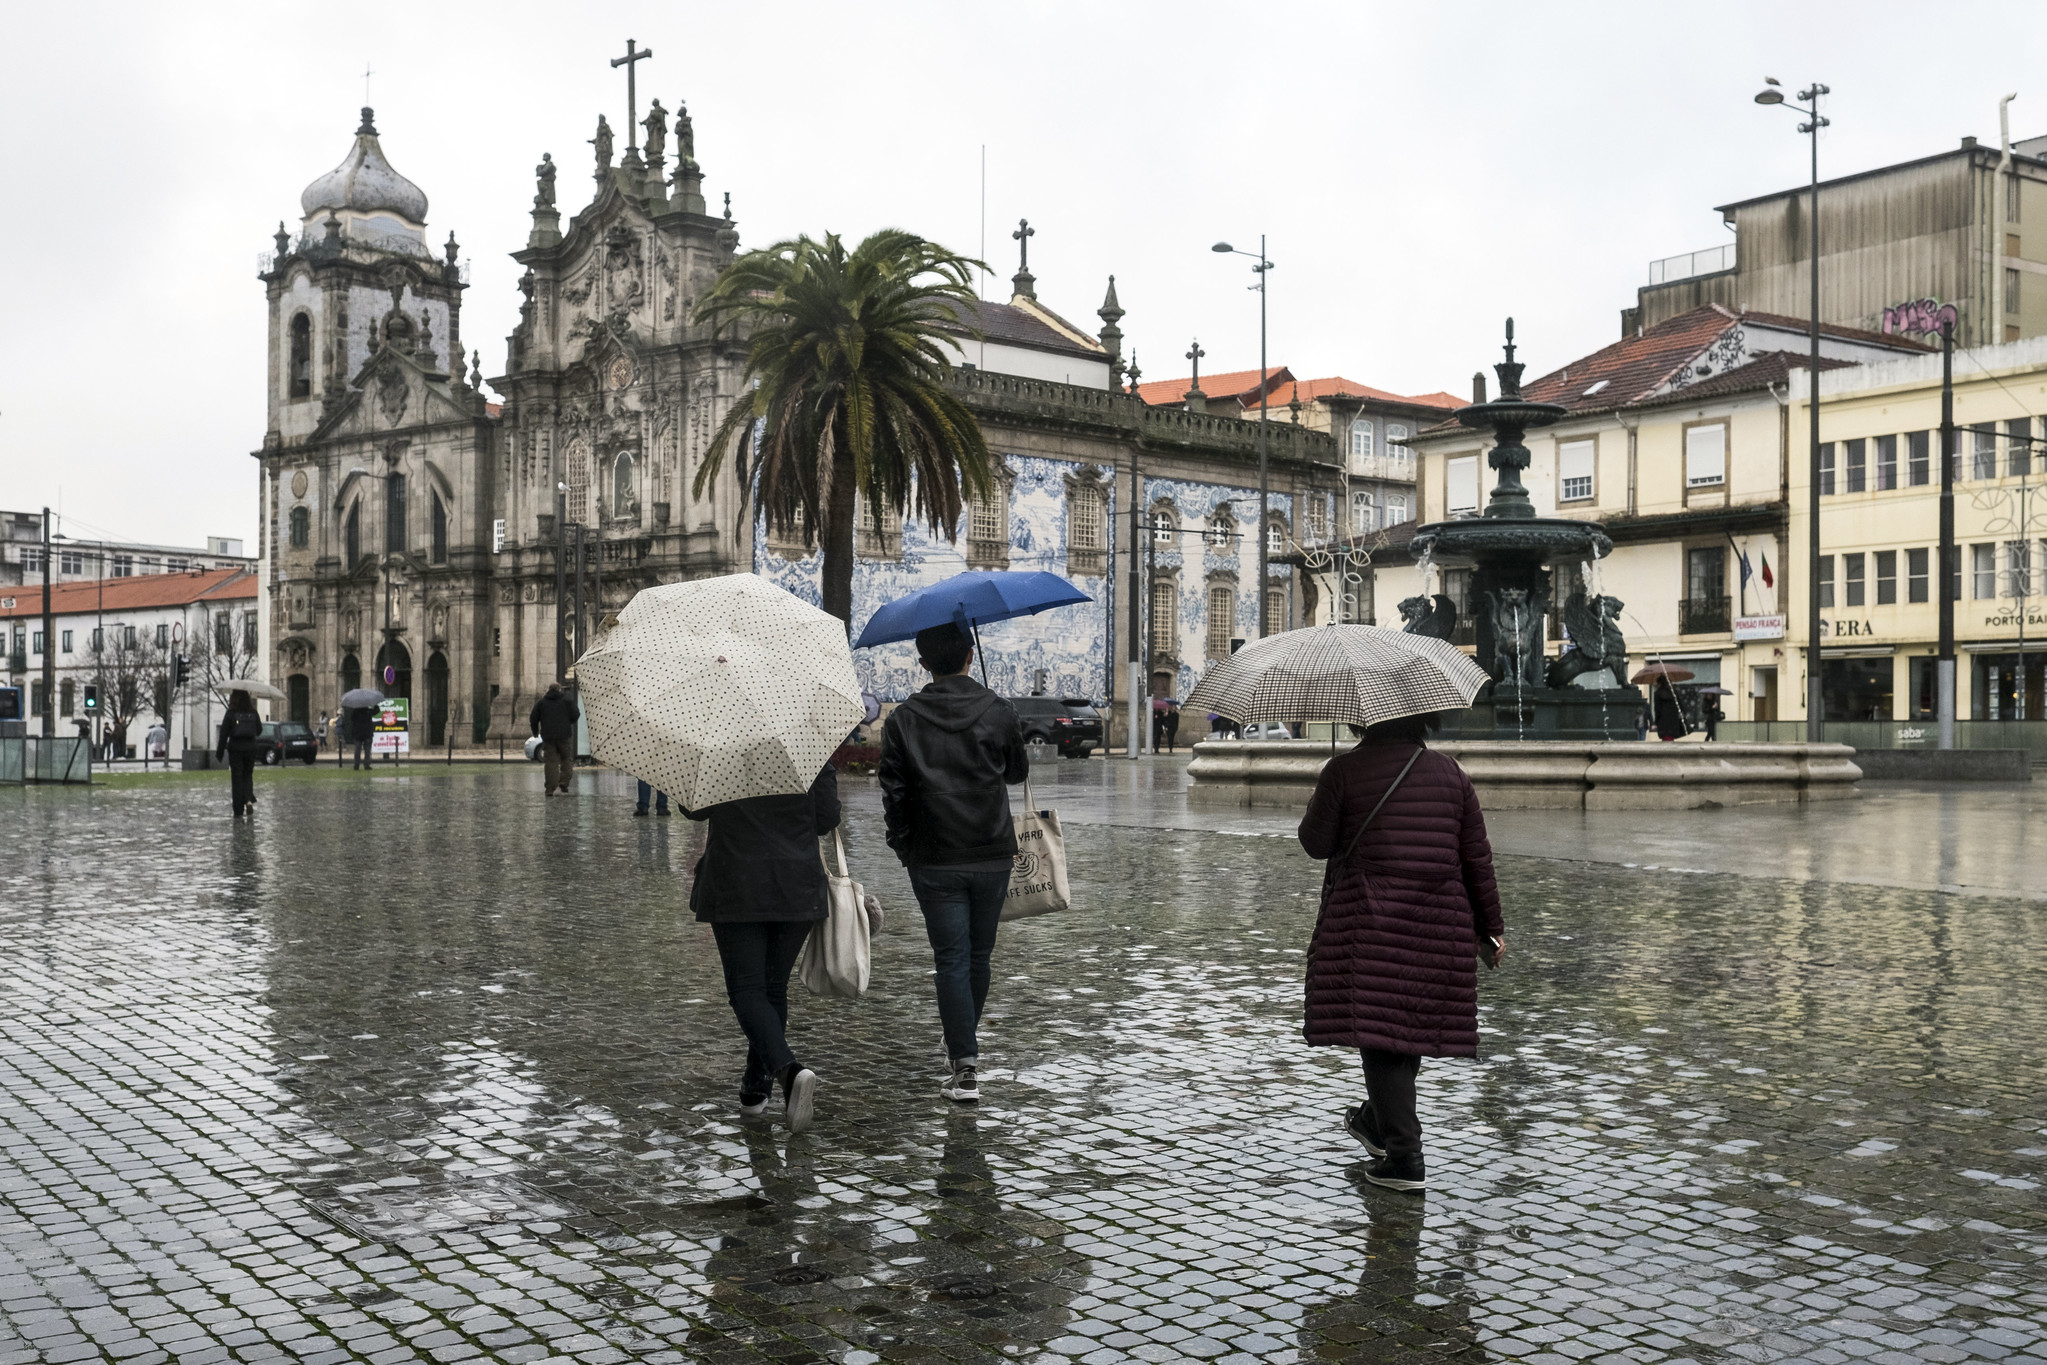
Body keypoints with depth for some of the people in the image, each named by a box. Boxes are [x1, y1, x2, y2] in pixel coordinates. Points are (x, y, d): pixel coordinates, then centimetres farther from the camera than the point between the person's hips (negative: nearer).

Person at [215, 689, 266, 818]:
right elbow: (259, 731, 9)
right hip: (250, 748, 2)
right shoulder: (253, 713, 0)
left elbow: (224, 733, -8)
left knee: (236, 778, 3)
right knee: (248, 775, 17)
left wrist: (220, 752, -2)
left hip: (235, 748, -2)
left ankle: (238, 811, 2)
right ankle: (249, 799, -7)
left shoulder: (231, 713, -8)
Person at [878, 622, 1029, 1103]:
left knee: (951, 961, 2)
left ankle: (965, 1068, -4)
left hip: (934, 862, -1)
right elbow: (1018, 772, 11)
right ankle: (964, 1043, 36)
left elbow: (893, 792, -4)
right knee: (979, 956, 18)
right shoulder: (998, 712, -4)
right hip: (993, 856, 1)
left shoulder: (904, 720, -5)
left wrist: (903, 846, 10)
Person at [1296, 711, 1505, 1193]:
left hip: (1369, 923, -5)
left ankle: (1404, 1154, -5)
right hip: (1440, 927, 5)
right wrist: (1490, 928, 15)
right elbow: (1477, 856, 8)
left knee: (1378, 1026, -2)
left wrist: (1319, 804, 19)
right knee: (1413, 1022, 17)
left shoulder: (1345, 770, -4)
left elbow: (1316, 842, -2)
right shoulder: (1449, 772, 8)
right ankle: (1377, 1121, 35)